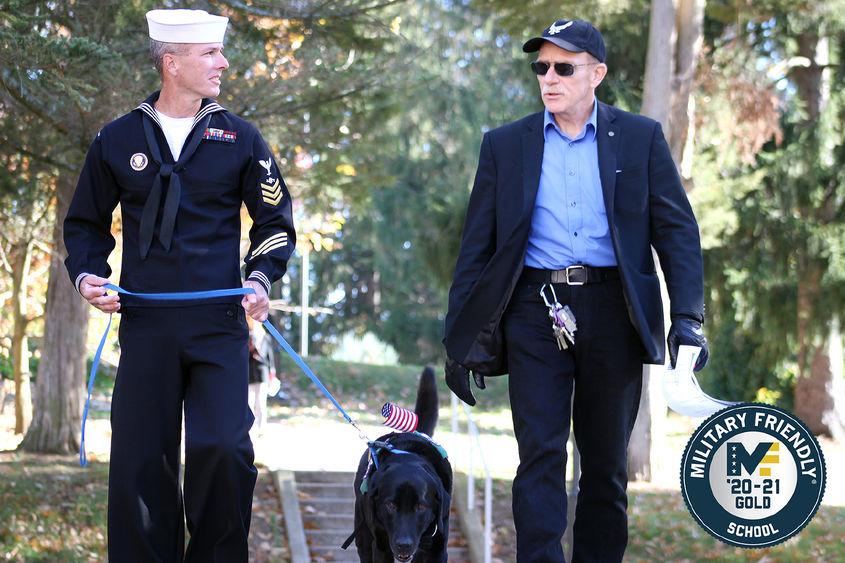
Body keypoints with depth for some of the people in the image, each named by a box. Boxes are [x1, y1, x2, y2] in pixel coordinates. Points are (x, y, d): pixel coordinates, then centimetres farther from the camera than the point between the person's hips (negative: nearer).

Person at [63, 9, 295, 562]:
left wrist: (261, 277, -4)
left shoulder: (240, 138, 8)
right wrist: (87, 275, 2)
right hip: (145, 327, 1)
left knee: (223, 448, -14)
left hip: (220, 326, -1)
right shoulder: (118, 140, 9)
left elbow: (275, 221, 13)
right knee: (140, 463, 1)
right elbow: (86, 222, 20)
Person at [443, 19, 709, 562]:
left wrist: (689, 316, -8)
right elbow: (477, 247, 9)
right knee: (540, 454, -9)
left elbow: (678, 231, 4)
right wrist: (459, 337, 4)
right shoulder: (505, 144, 8)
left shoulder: (641, 138, 6)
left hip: (612, 313, 0)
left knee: (607, 461, 8)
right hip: (536, 313, 0)